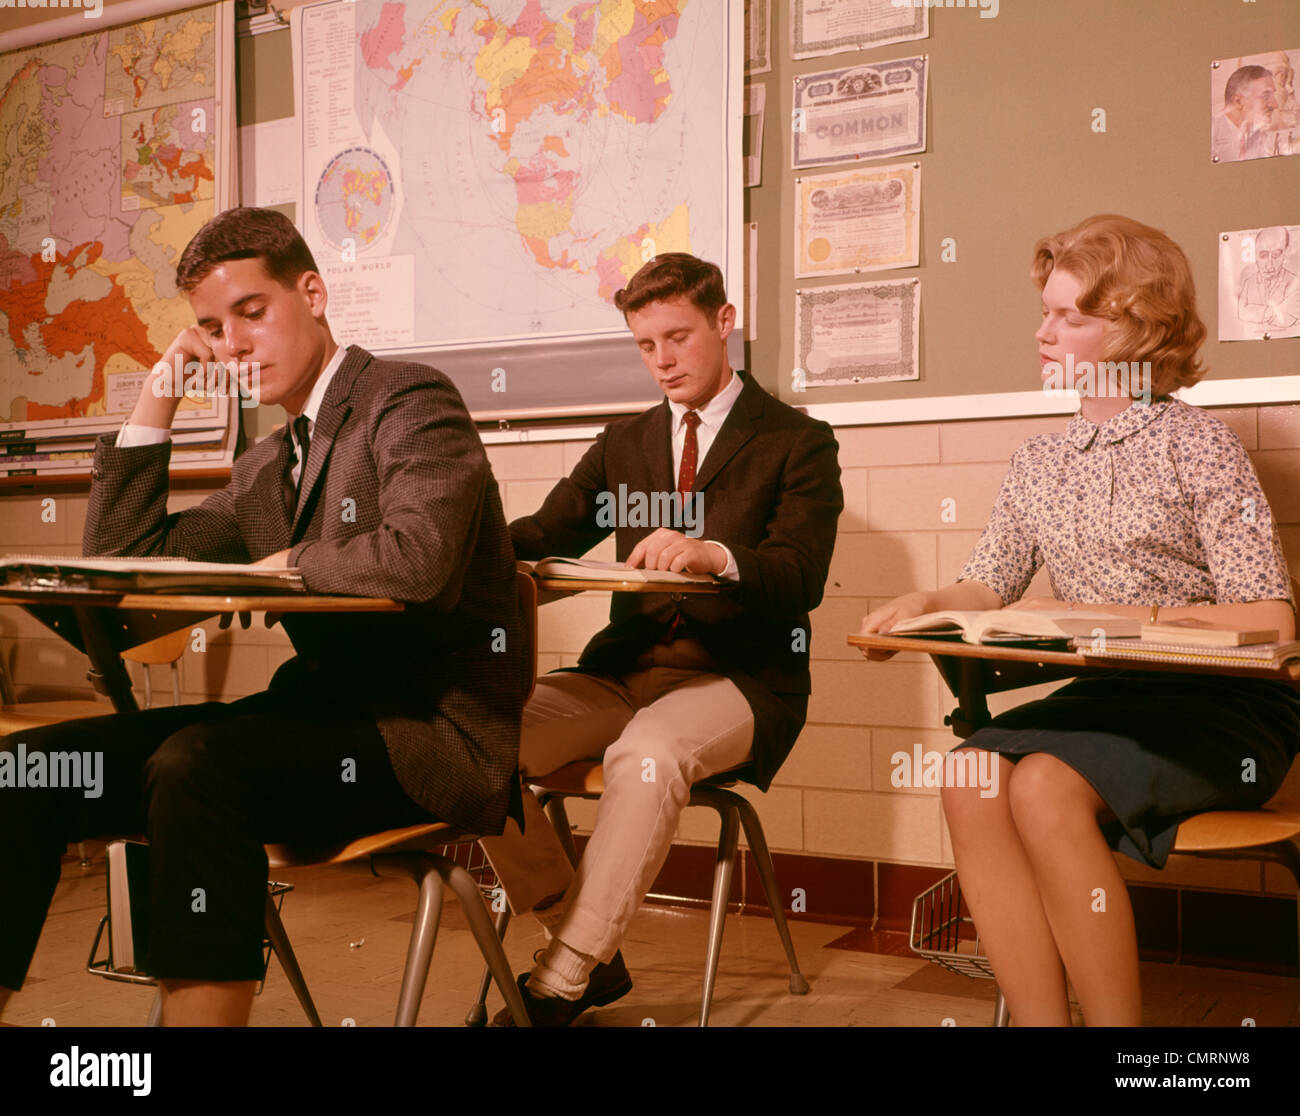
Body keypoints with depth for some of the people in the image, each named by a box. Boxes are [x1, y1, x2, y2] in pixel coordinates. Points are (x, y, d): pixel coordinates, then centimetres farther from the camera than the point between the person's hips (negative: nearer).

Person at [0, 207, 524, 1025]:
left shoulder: (410, 400, -5)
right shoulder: (268, 468, 20)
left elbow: (418, 558, -24)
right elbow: (121, 559, 21)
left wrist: (290, 565, -7)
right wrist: (159, 397, 14)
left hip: (434, 728, -7)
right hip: (322, 707, 8)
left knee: (197, 765, -33)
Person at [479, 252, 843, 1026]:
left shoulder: (797, 442, 3)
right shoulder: (625, 444, 20)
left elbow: (801, 579, -11)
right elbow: (546, 535, 9)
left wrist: (715, 554, -32)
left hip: (737, 678, -5)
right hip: (624, 671, 5)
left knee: (648, 754, -37)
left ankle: (557, 988, -25)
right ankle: (593, 957, -6)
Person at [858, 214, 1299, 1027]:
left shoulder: (1198, 445, -5)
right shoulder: (1040, 463, 13)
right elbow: (989, 586, 17)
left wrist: (1107, 620, -18)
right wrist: (926, 606, -6)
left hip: (1220, 707, -5)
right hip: (1107, 695, 5)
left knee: (1044, 787, -31)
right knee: (973, 784, -24)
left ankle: (1118, 1022, -17)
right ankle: (1041, 1020, -18)